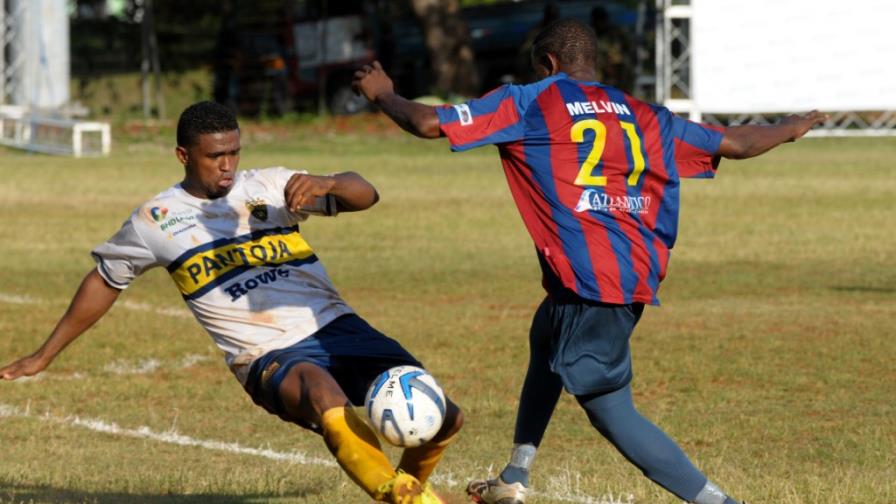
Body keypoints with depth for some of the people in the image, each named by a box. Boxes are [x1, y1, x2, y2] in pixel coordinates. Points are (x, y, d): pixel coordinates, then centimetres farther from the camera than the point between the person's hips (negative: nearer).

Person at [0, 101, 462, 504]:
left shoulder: (270, 187, 5)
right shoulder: (156, 221, 4)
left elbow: (364, 195, -2)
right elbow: (104, 281, 19)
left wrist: (325, 184, -26)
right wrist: (43, 356, 22)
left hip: (334, 327, 3)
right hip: (270, 358, -3)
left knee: (443, 418, -9)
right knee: (322, 391, -41)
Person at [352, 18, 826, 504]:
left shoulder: (528, 104, 2)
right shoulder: (641, 114, 15)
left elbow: (429, 123, -1)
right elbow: (736, 143, 18)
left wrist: (382, 94, 20)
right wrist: (791, 129, 39)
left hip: (588, 280, -8)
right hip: (637, 276, 8)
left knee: (610, 409, -4)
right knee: (547, 339, 32)